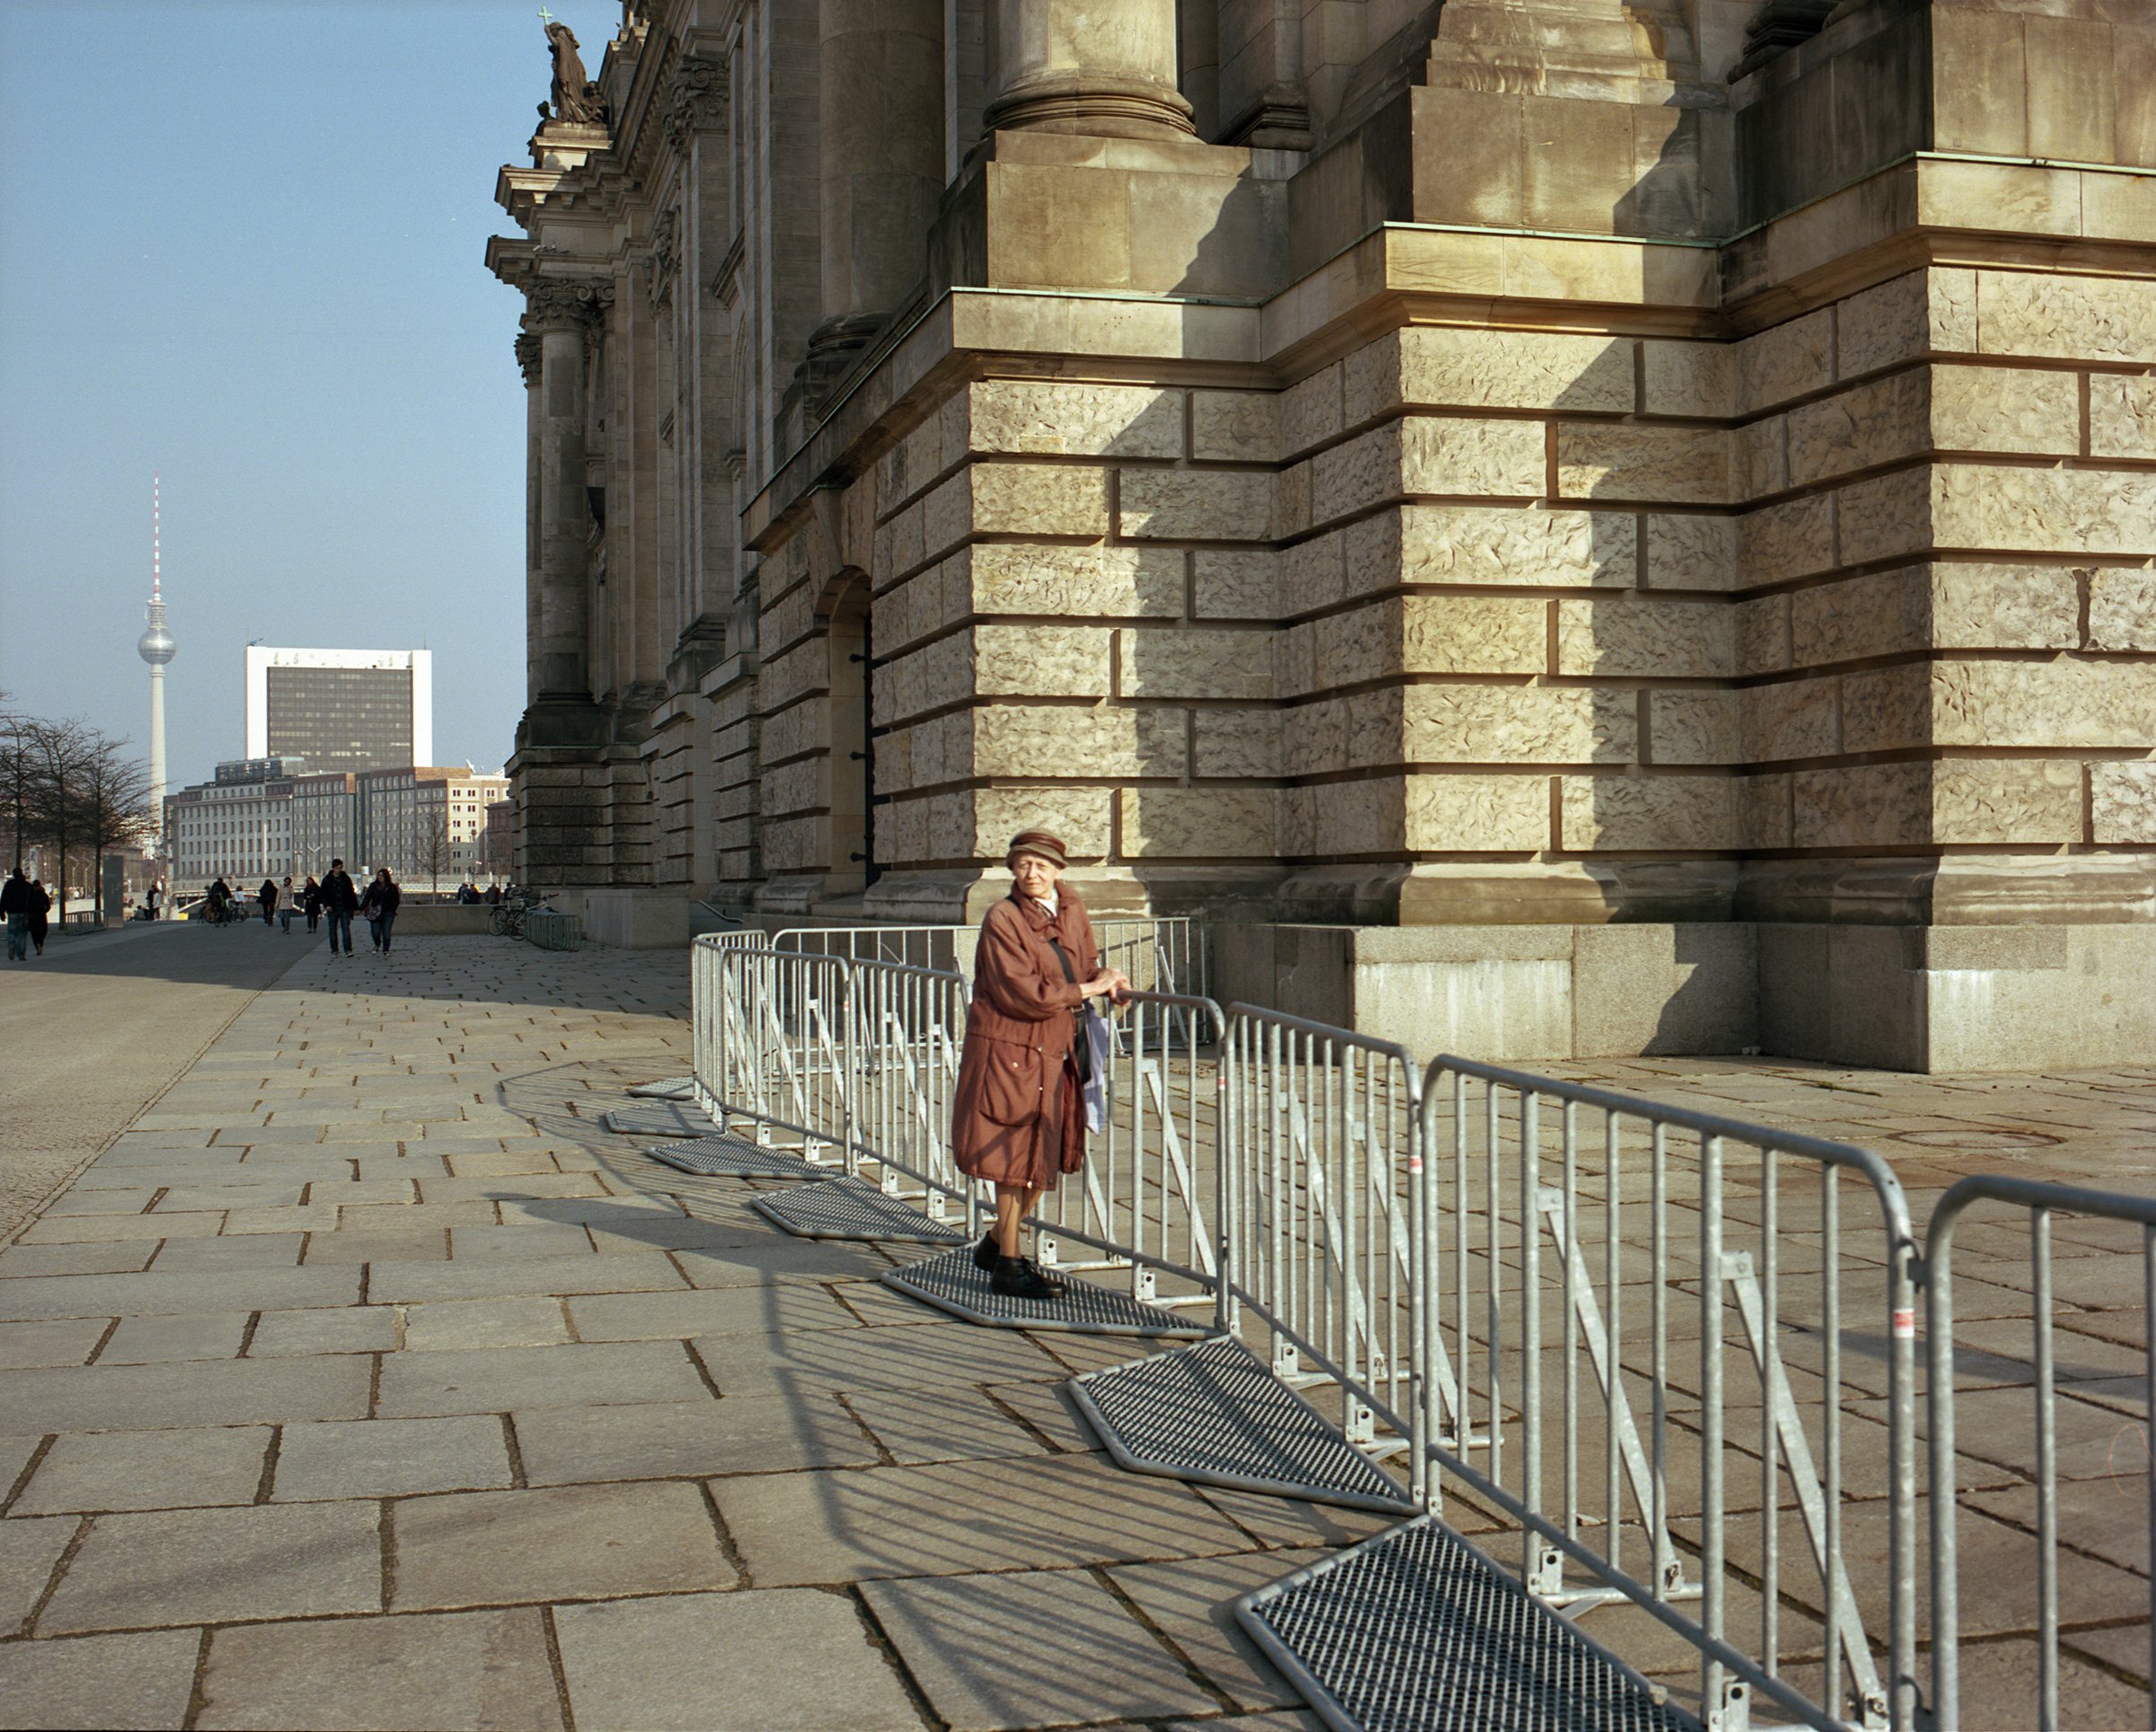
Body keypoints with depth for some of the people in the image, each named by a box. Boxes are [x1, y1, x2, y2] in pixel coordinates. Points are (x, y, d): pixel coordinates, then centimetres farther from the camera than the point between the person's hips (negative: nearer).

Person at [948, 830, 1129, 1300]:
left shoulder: (1072, 911, 8)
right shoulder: (1002, 919, -14)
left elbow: (1085, 965, 22)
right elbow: (1022, 993, -20)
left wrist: (1106, 979, 0)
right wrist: (1085, 989, -14)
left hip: (1054, 1053, 7)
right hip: (1007, 1050, -7)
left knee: (1045, 1163, 12)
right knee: (1017, 1162, -2)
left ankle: (995, 1244, 29)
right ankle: (1007, 1266, 9)